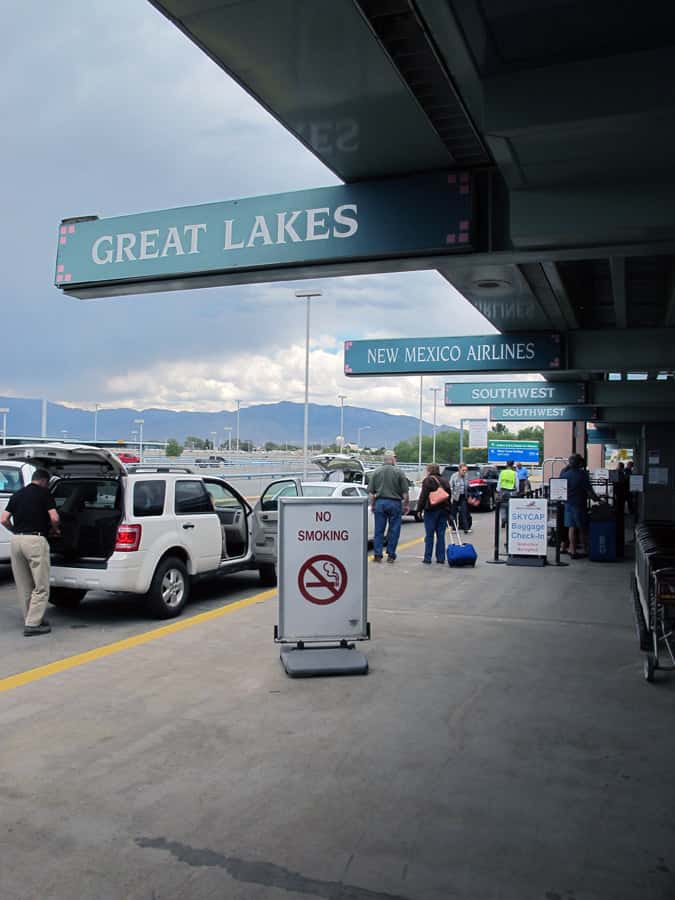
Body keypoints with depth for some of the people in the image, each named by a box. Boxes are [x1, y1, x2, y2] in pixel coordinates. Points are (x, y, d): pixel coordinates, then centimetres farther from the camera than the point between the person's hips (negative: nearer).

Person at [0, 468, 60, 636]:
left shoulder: (17, 495, 17)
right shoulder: (44, 493, 0)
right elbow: (54, 518, -9)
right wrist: (53, 529, 11)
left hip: (16, 540, 6)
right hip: (35, 540, -6)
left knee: (24, 586, 14)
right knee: (41, 586, 0)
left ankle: (31, 620, 23)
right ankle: (32, 624, -3)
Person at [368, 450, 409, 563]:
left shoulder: (376, 472, 3)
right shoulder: (399, 472, -4)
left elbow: (371, 492, 3)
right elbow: (405, 492, -4)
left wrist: (372, 504, 12)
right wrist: (406, 504, 8)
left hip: (380, 502, 2)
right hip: (395, 503, -2)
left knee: (379, 530, 7)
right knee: (394, 530, 6)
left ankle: (377, 555, 7)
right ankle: (391, 555, 8)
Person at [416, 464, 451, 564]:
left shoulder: (428, 480, -8)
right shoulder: (445, 481, 12)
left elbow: (423, 497, -11)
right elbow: (449, 496, 17)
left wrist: (419, 510, -6)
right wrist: (447, 509, 23)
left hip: (431, 510, -5)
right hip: (443, 510, 5)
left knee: (429, 535, 0)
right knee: (441, 535, 9)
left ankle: (428, 558, 1)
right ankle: (441, 558, 10)